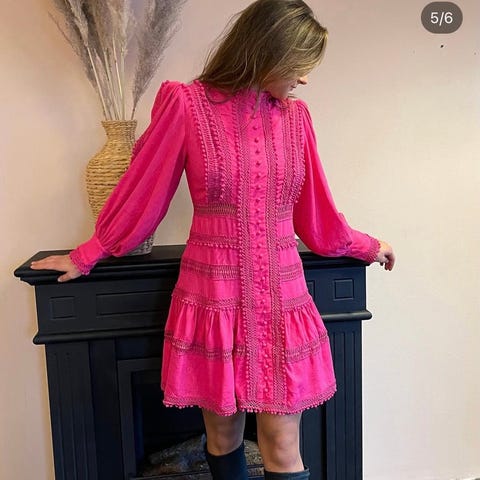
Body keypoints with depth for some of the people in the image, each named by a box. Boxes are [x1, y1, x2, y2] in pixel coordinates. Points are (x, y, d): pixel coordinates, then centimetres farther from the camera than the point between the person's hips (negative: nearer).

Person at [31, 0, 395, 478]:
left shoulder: (295, 115, 6)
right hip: (213, 296, -2)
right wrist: (86, 257, 8)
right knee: (223, 437, 14)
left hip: (282, 297, 3)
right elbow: (142, 191, 2)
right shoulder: (188, 104, -6)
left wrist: (365, 246, 26)